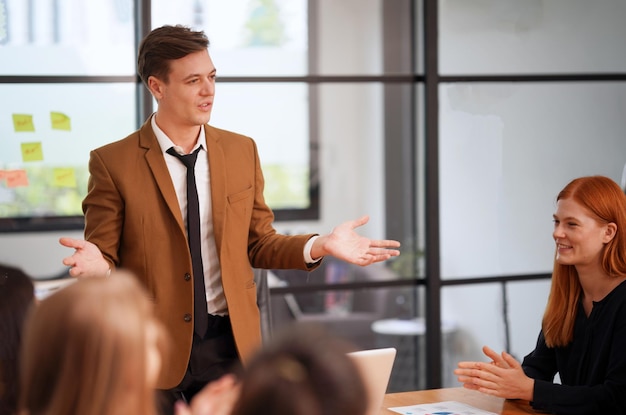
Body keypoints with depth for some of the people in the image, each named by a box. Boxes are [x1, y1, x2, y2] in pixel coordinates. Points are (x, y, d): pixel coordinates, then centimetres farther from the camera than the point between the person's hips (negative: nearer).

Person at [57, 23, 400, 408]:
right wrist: (97, 264, -27)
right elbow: (105, 258, -5)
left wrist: (321, 245, -4)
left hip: (232, 343, 3)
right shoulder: (113, 163, -6)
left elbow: (259, 243, 11)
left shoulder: (242, 150, 6)